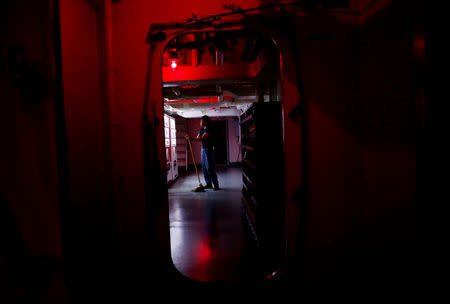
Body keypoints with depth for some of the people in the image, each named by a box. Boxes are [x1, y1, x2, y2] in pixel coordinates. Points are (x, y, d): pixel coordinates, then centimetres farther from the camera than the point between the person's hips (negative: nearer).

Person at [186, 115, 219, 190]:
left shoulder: (209, 130, -14)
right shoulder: (201, 129, 13)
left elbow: (202, 138, -26)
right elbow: (197, 138, 11)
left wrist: (192, 138, -32)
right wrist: (190, 138, -7)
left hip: (209, 150, -8)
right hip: (203, 149, 9)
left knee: (209, 167, -10)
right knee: (204, 168, 7)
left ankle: (215, 184, -3)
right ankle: (208, 183, 15)